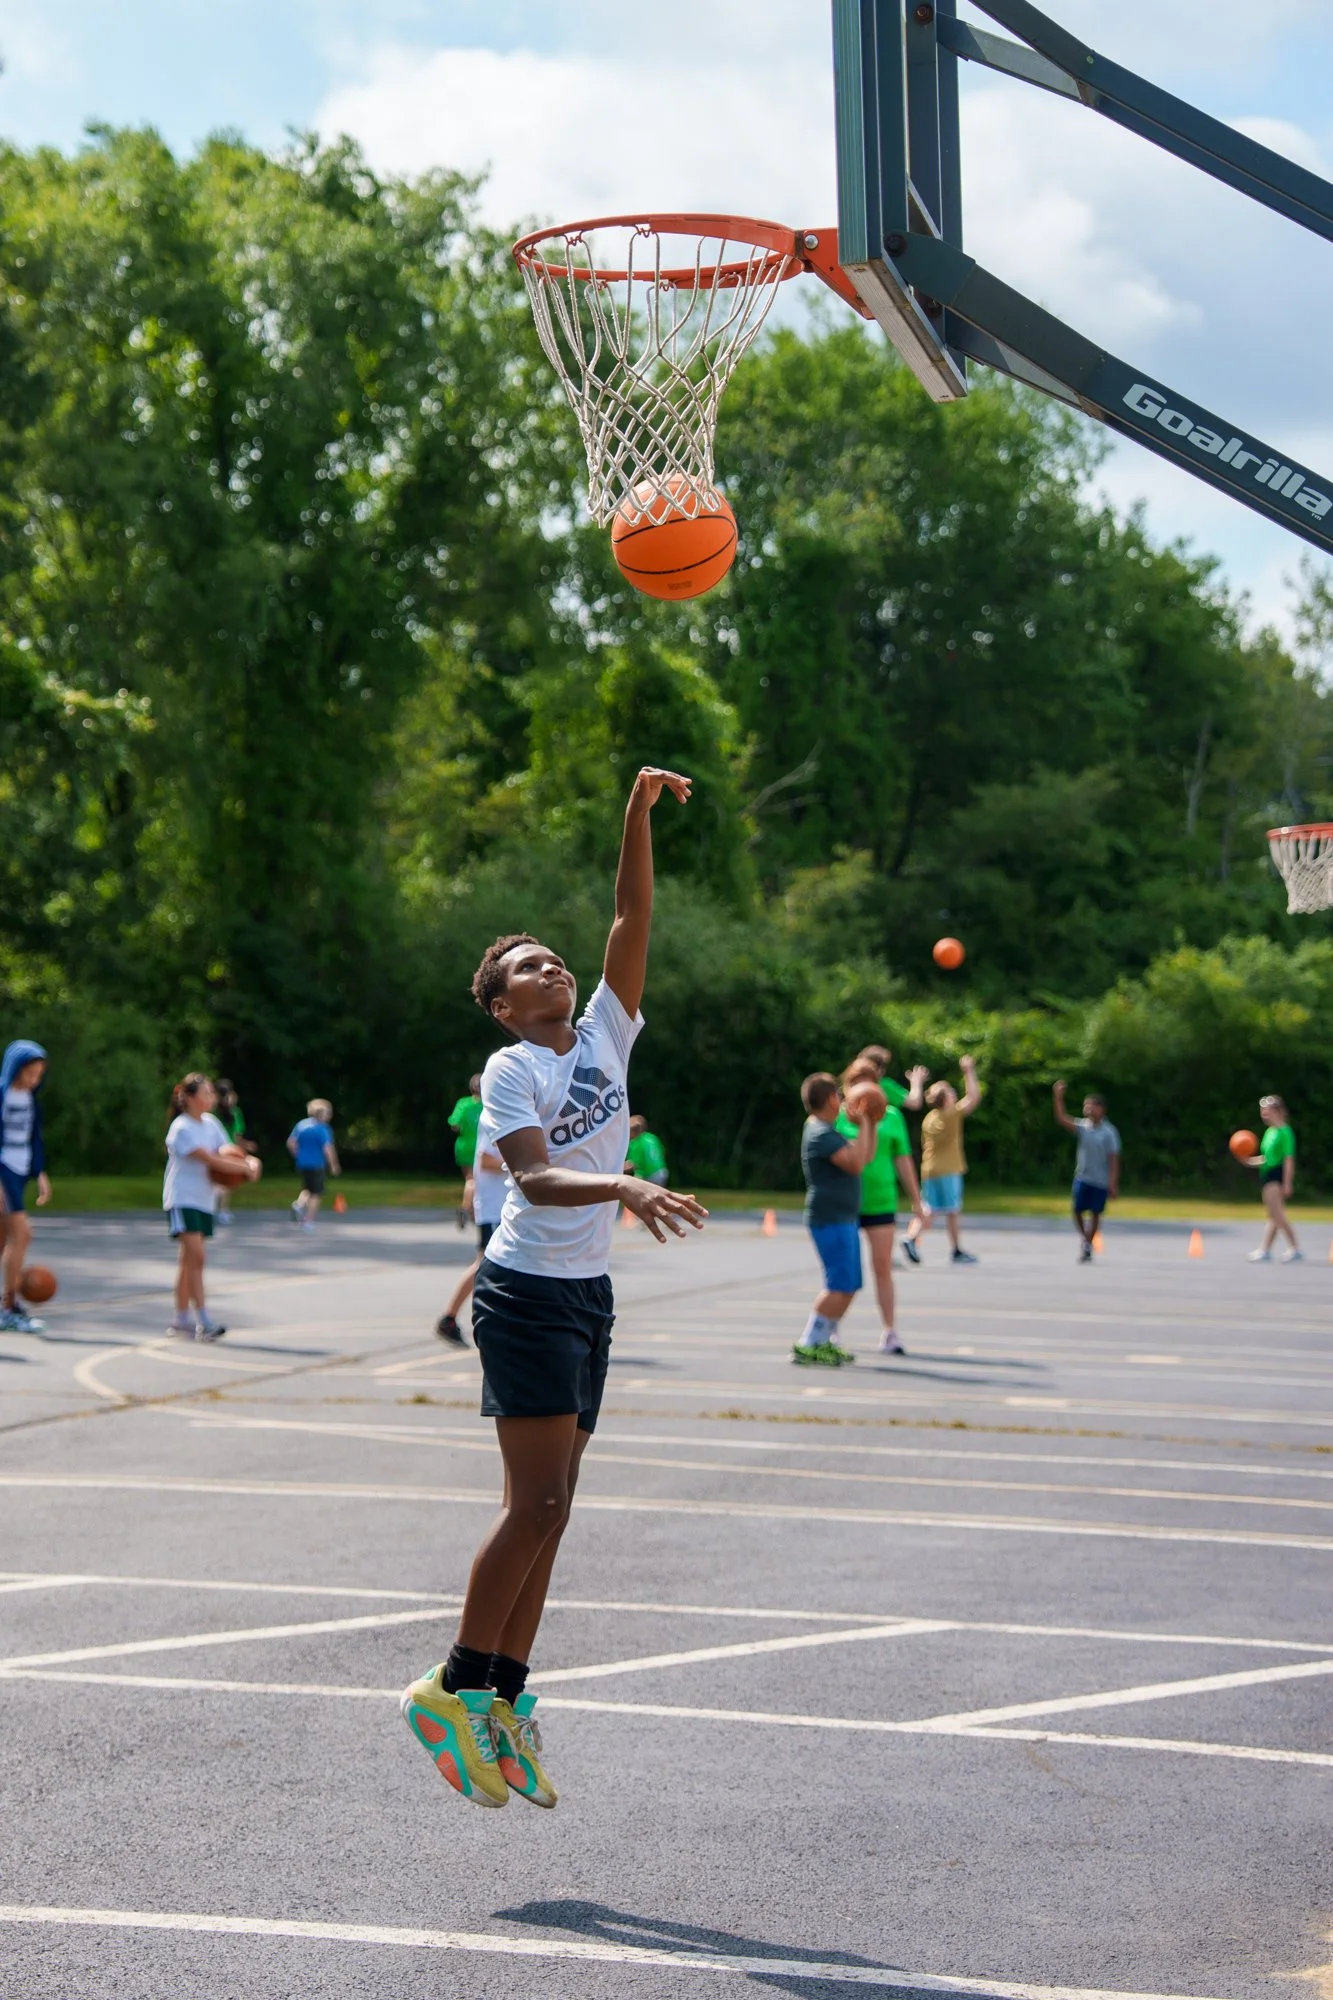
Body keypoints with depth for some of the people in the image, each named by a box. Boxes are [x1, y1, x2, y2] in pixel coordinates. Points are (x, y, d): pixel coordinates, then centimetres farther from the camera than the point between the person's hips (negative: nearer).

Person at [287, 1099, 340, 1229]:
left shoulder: (301, 1124, 6)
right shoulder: (322, 1129, -14)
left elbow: (291, 1143, 8)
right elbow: (328, 1149, -20)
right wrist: (334, 1165, -12)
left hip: (302, 1164, 6)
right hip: (317, 1164, -6)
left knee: (307, 1189, 22)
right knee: (316, 1193, 5)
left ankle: (299, 1204, -7)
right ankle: (308, 1221, 4)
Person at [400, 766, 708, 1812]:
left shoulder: (605, 1036, 10)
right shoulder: (509, 1070, -7)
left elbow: (634, 923, 3)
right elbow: (535, 1179, -21)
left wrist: (641, 816, -4)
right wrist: (626, 1188, -38)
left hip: (588, 1296, 7)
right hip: (528, 1294, -7)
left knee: (549, 1508, 7)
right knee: (539, 1501, -12)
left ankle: (505, 1702, 12)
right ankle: (454, 1687, -2)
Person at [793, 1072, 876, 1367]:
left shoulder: (827, 1131, 20)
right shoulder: (821, 1134, -14)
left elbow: (865, 1155, 25)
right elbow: (855, 1162, -25)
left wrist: (869, 1124, 15)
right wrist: (864, 1126, -16)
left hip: (844, 1218, 11)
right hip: (830, 1219, -11)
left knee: (850, 1286, 11)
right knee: (840, 1285, -14)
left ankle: (824, 1341, 15)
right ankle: (806, 1347, -13)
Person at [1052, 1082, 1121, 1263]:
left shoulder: (1109, 1132, -8)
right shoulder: (1083, 1126, 2)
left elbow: (1113, 1160, -8)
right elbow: (1062, 1120, -9)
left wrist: (1113, 1184, -12)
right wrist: (1058, 1098, -18)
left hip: (1101, 1181, -2)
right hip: (1082, 1178, 2)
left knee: (1095, 1214, 5)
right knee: (1078, 1210, -3)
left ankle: (1088, 1248, 17)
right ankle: (1084, 1239, 22)